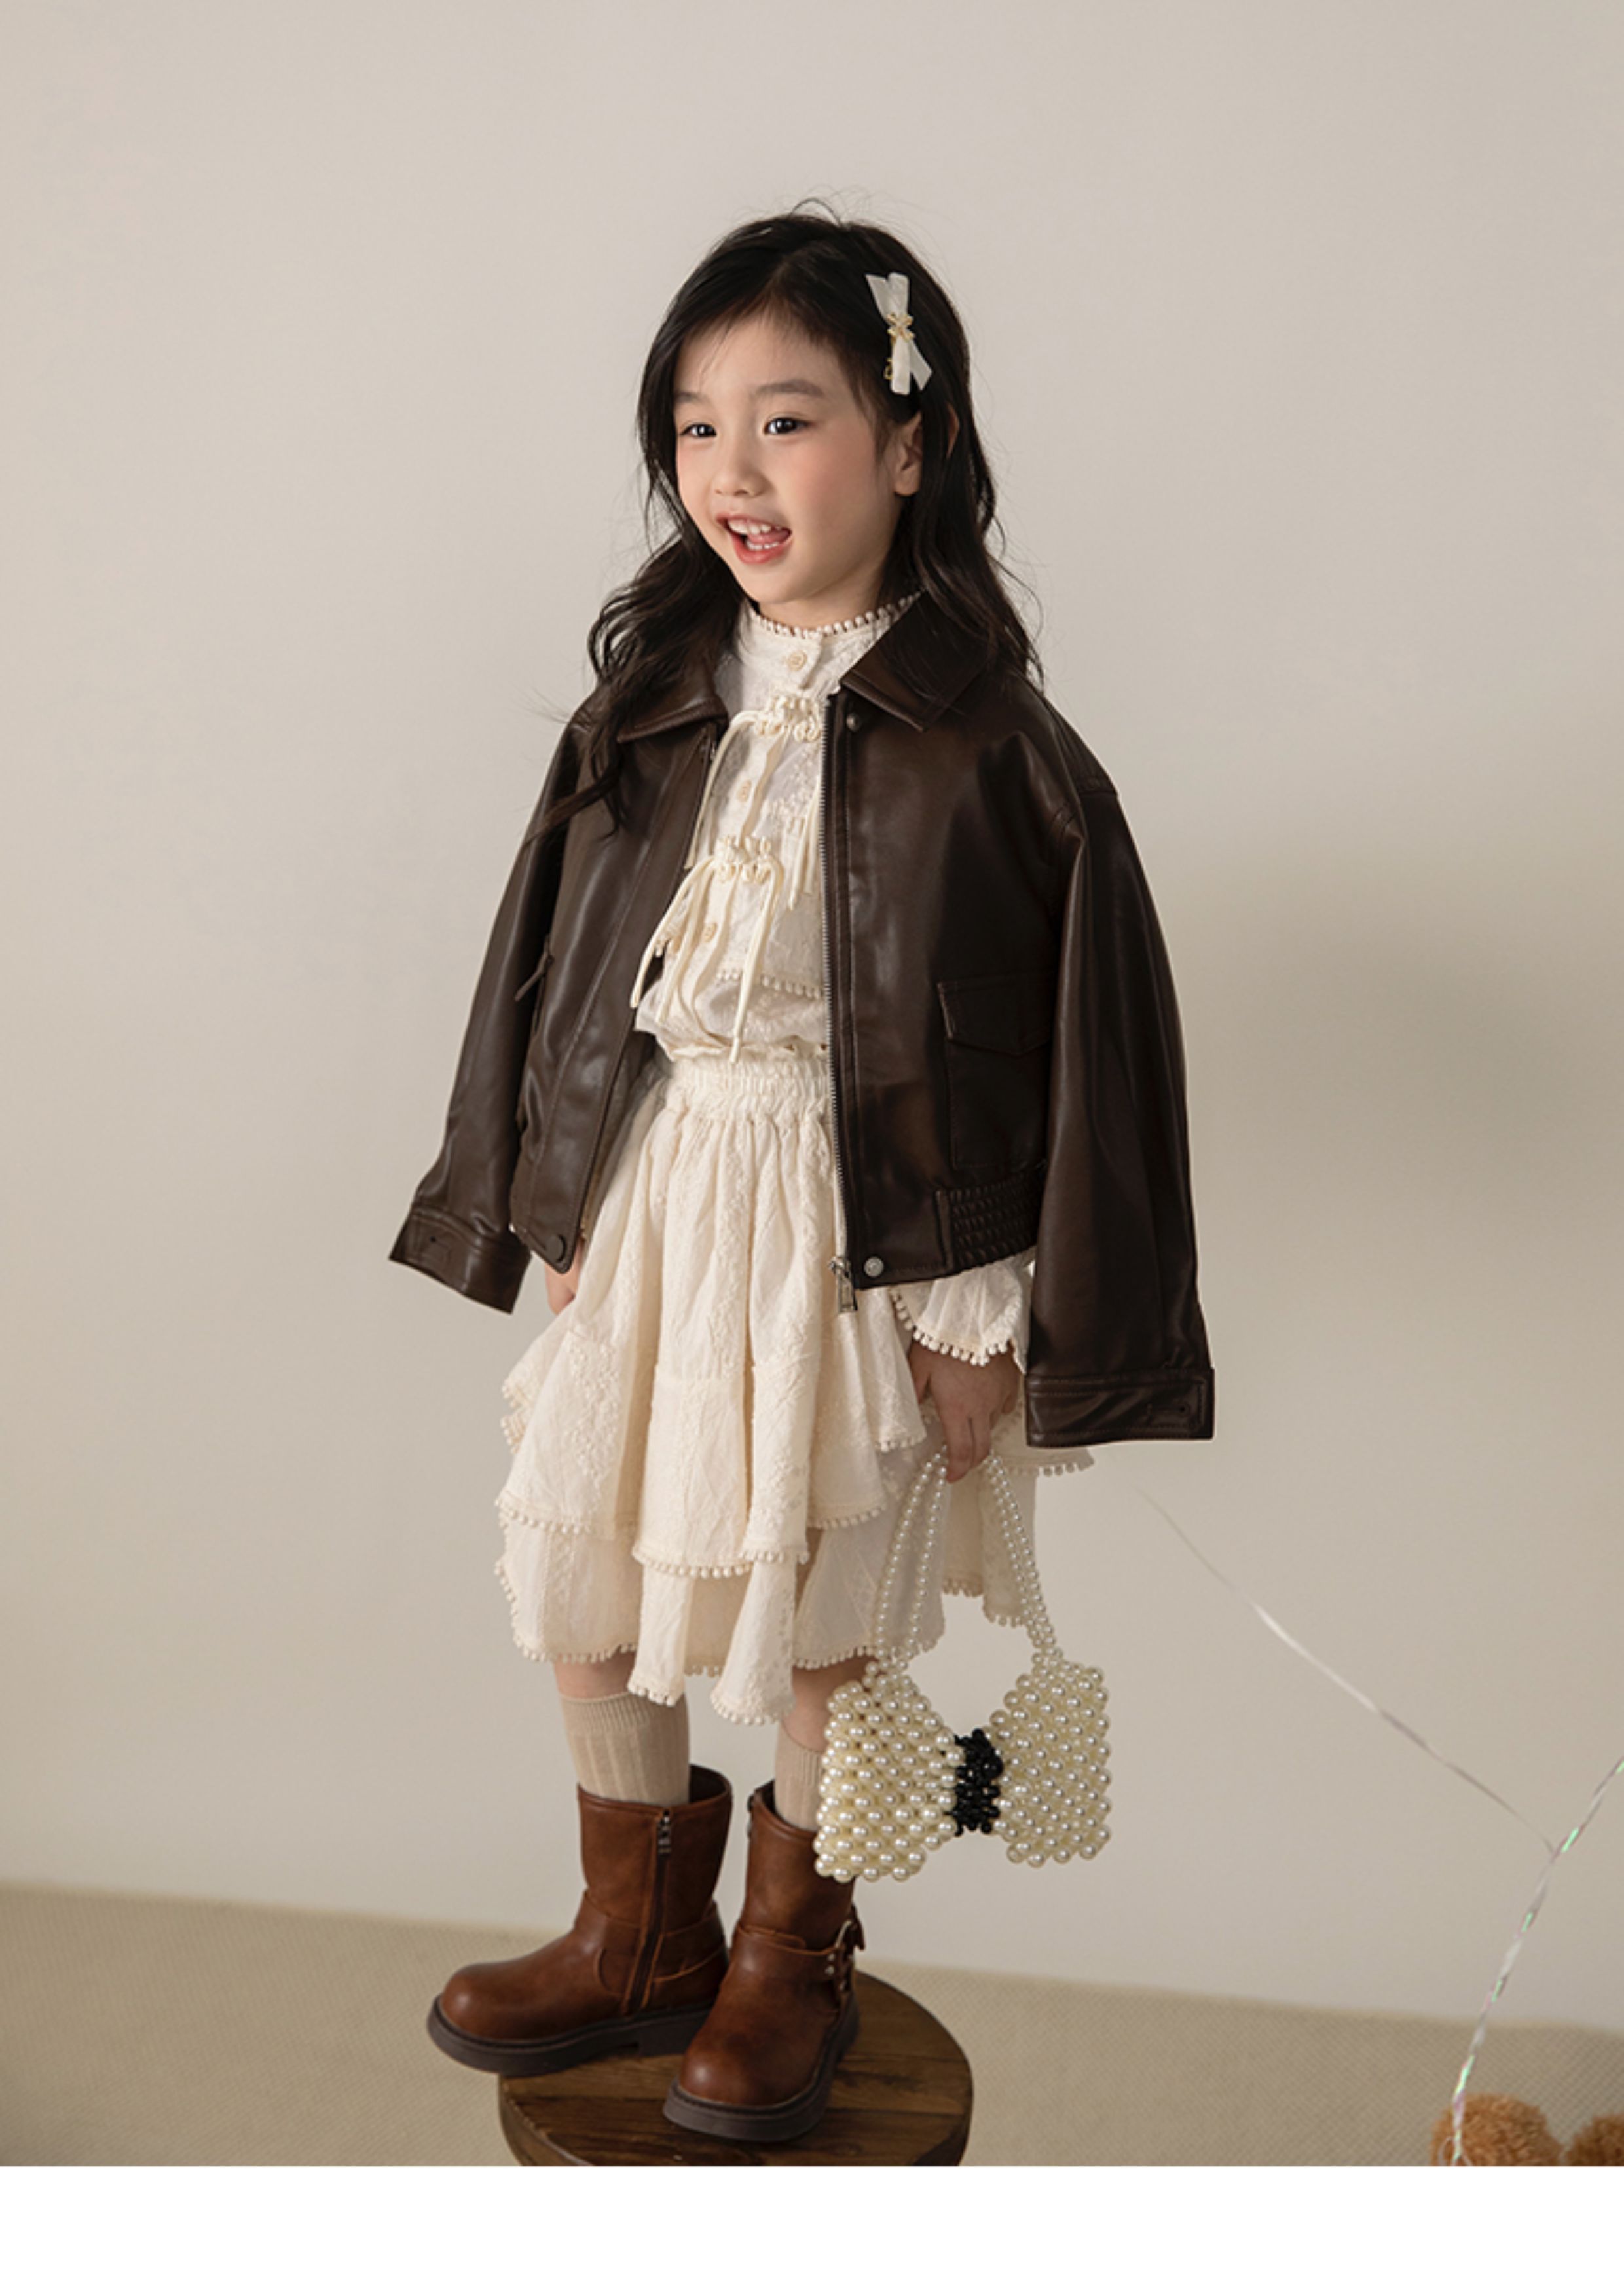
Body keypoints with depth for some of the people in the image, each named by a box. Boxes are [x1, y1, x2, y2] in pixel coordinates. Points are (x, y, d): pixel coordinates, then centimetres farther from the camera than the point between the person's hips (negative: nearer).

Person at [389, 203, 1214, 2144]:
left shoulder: (990, 744, -13)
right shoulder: (649, 702, 1)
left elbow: (1077, 1040, -10)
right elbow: (556, 954, 9)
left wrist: (988, 1321, -10)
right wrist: (560, 1210, 8)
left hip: (862, 1223, -5)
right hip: (652, 1196, 5)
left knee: (813, 1604, 8)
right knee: (576, 1571, 11)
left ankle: (789, 1961, 34)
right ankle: (639, 1937, 35)